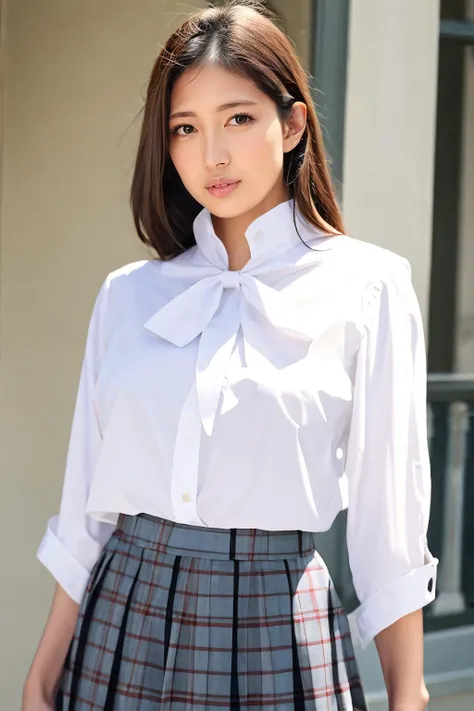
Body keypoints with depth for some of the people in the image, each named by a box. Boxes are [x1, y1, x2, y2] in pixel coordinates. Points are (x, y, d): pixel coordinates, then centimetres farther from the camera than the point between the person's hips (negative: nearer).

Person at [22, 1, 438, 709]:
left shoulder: (366, 287, -4)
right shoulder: (128, 294, 6)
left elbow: (391, 514, -4)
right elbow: (85, 509, 7)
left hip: (276, 624, -3)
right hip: (125, 619, 3)